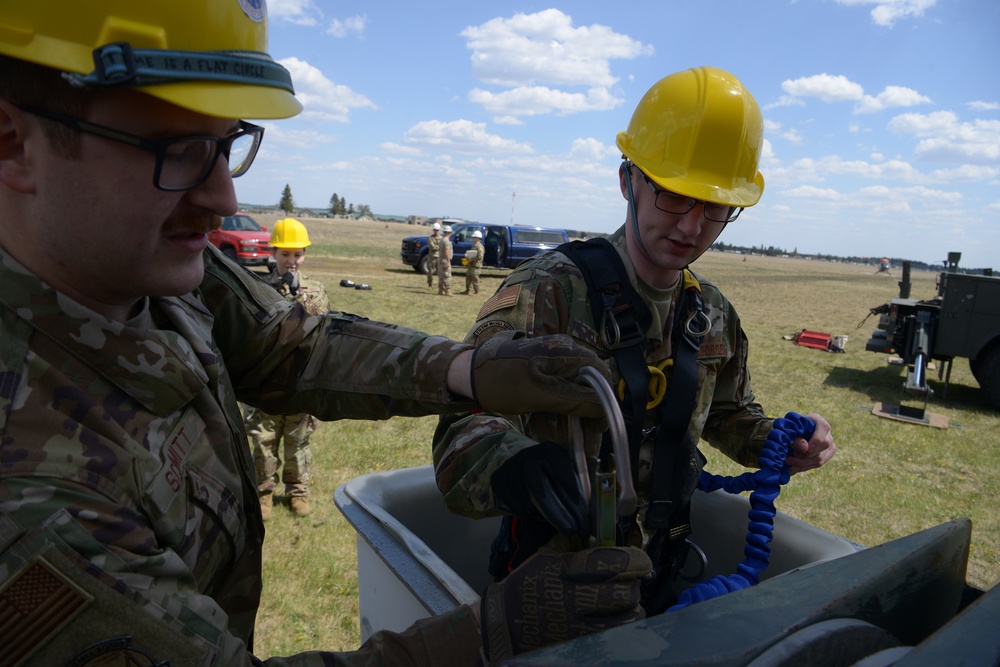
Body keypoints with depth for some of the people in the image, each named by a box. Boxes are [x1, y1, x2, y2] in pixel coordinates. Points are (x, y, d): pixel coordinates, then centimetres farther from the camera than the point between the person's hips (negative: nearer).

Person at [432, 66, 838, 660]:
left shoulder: (715, 315, -1)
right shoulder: (550, 290, -23)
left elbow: (728, 414, 15)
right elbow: (469, 420, -34)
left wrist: (779, 443, -5)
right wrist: (510, 463, -56)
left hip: (656, 572, 6)